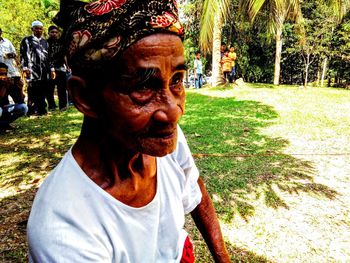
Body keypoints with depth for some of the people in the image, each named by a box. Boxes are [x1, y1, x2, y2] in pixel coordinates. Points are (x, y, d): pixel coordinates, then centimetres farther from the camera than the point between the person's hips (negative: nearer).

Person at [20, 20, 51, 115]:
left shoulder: (45, 42, 22)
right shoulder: (27, 40, 6)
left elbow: (48, 56, 21)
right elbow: (24, 55, -3)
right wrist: (25, 68, -13)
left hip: (44, 72, 5)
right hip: (33, 71, -4)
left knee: (43, 91, 3)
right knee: (33, 91, -7)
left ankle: (42, 109, 9)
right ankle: (32, 111, -3)